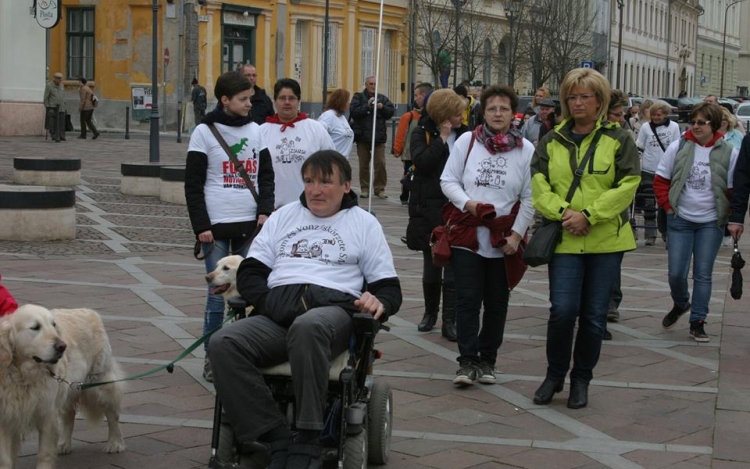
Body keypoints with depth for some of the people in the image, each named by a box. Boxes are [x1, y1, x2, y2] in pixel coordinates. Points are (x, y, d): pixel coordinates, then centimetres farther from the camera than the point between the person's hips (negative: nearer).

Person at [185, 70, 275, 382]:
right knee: (218, 293, -2)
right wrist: (201, 226, -9)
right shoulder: (205, 132, -1)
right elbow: (193, 183, -2)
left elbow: (266, 174, 13)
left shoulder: (254, 130, 10)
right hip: (217, 226, -4)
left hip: (250, 226, 4)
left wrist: (265, 210, -2)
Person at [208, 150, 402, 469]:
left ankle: (307, 443, -33)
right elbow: (249, 272, 18)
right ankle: (278, 441, -28)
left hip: (334, 307, -3)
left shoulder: (364, 224, 19)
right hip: (277, 313, 3)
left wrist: (380, 303, -12)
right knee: (223, 344, -28)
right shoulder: (284, 216, 26)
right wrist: (268, 302, -4)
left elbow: (389, 287, 14)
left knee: (307, 327, -42)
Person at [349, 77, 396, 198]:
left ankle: (380, 188, 4)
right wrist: (367, 105, -16)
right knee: (364, 164, 6)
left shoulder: (382, 98, 10)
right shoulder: (358, 97, 4)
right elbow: (353, 111, -10)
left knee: (380, 163, -4)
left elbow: (392, 111, 3)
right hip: (363, 136, -1)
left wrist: (382, 107, -14)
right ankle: (365, 188, 14)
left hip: (379, 136, 1)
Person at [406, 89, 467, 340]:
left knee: (454, 267, 0)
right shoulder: (422, 134, -1)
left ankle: (449, 320, 6)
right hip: (430, 209, 0)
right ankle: (430, 312, 31)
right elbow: (422, 162, -17)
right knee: (431, 266, 12)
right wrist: (442, 138, -14)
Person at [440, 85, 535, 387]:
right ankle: (467, 362, 0)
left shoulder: (526, 150, 0)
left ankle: (487, 361, 20)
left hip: (504, 239, 1)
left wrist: (516, 234, -6)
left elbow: (530, 198, 0)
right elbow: (448, 180, 4)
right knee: (468, 301, -3)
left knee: (496, 303, 9)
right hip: (467, 235, -1)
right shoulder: (467, 141, 2)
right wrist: (468, 203, -13)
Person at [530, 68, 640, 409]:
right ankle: (554, 375, 11)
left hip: (606, 240, -1)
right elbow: (538, 185, 2)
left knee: (594, 315, 4)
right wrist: (562, 212, -15)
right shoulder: (551, 142, 10)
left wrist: (588, 214, -14)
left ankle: (581, 380, 20)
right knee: (563, 309, -10)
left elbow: (628, 186, -6)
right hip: (564, 240, 1)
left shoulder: (618, 139, 3)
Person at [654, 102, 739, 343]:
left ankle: (697, 322, 14)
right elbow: (661, 180, 4)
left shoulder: (729, 153, -6)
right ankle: (680, 304, 32)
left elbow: (734, 190, 2)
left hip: (711, 223, -1)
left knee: (703, 274, 3)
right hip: (680, 220, 1)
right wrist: (668, 206, -3)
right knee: (676, 272, 1)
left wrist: (731, 219, -2)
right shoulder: (677, 147, -5)